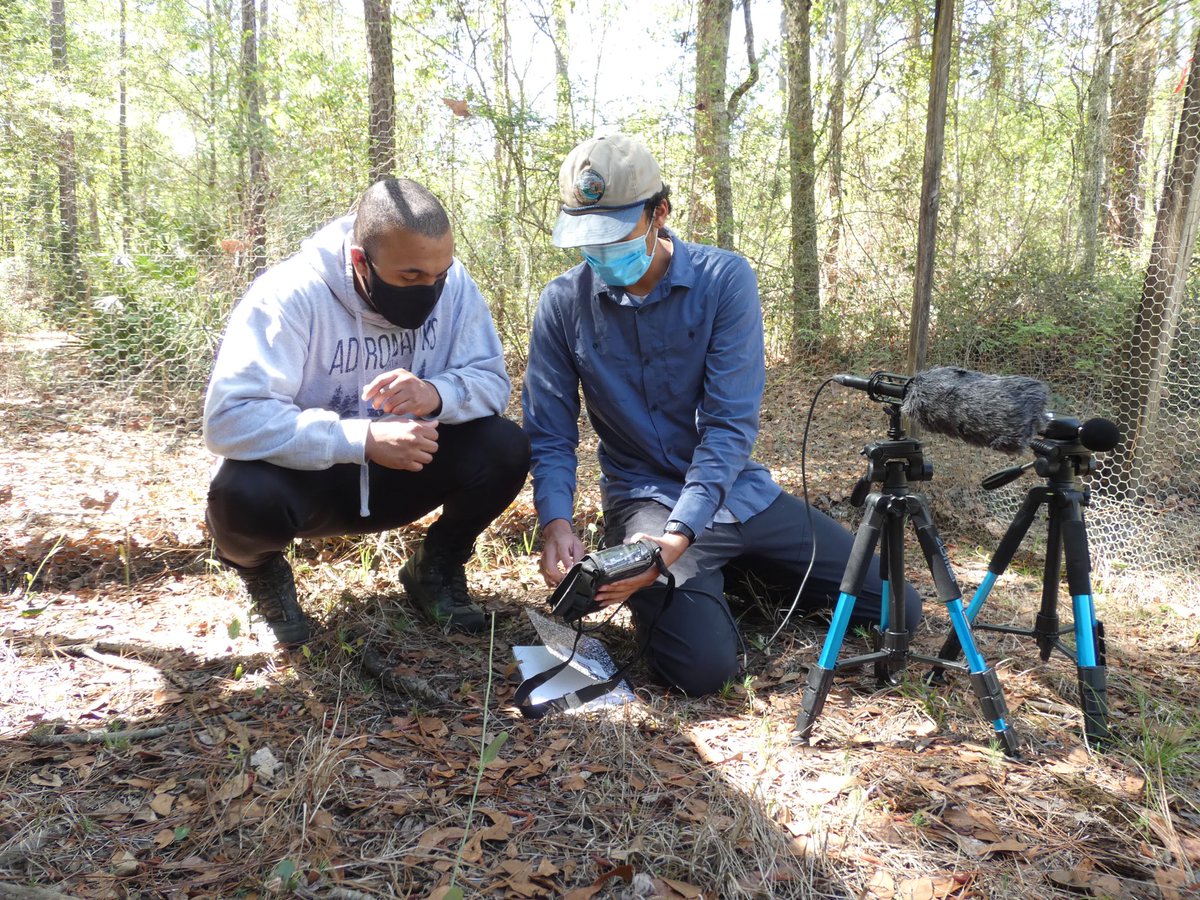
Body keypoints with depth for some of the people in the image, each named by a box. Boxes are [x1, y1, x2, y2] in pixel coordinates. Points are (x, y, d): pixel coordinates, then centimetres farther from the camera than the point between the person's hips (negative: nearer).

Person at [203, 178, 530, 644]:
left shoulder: (451, 282, -14)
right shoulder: (291, 293, -26)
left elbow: (491, 380, -12)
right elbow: (230, 418, -33)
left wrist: (438, 394, -36)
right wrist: (364, 439, -41)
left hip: (398, 472, 3)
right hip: (305, 476, -3)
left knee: (505, 449, -21)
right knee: (243, 496, -36)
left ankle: (434, 569, 8)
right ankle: (262, 570, 4)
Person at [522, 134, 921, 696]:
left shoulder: (724, 280, -12)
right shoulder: (564, 303, -8)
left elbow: (730, 424, -18)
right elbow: (550, 435, -5)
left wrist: (681, 535, -30)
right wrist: (556, 522, -24)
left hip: (738, 491, 2)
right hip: (644, 496, -1)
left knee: (899, 611, 3)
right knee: (703, 666, -25)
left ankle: (731, 574, 20)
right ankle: (686, 588, 9)